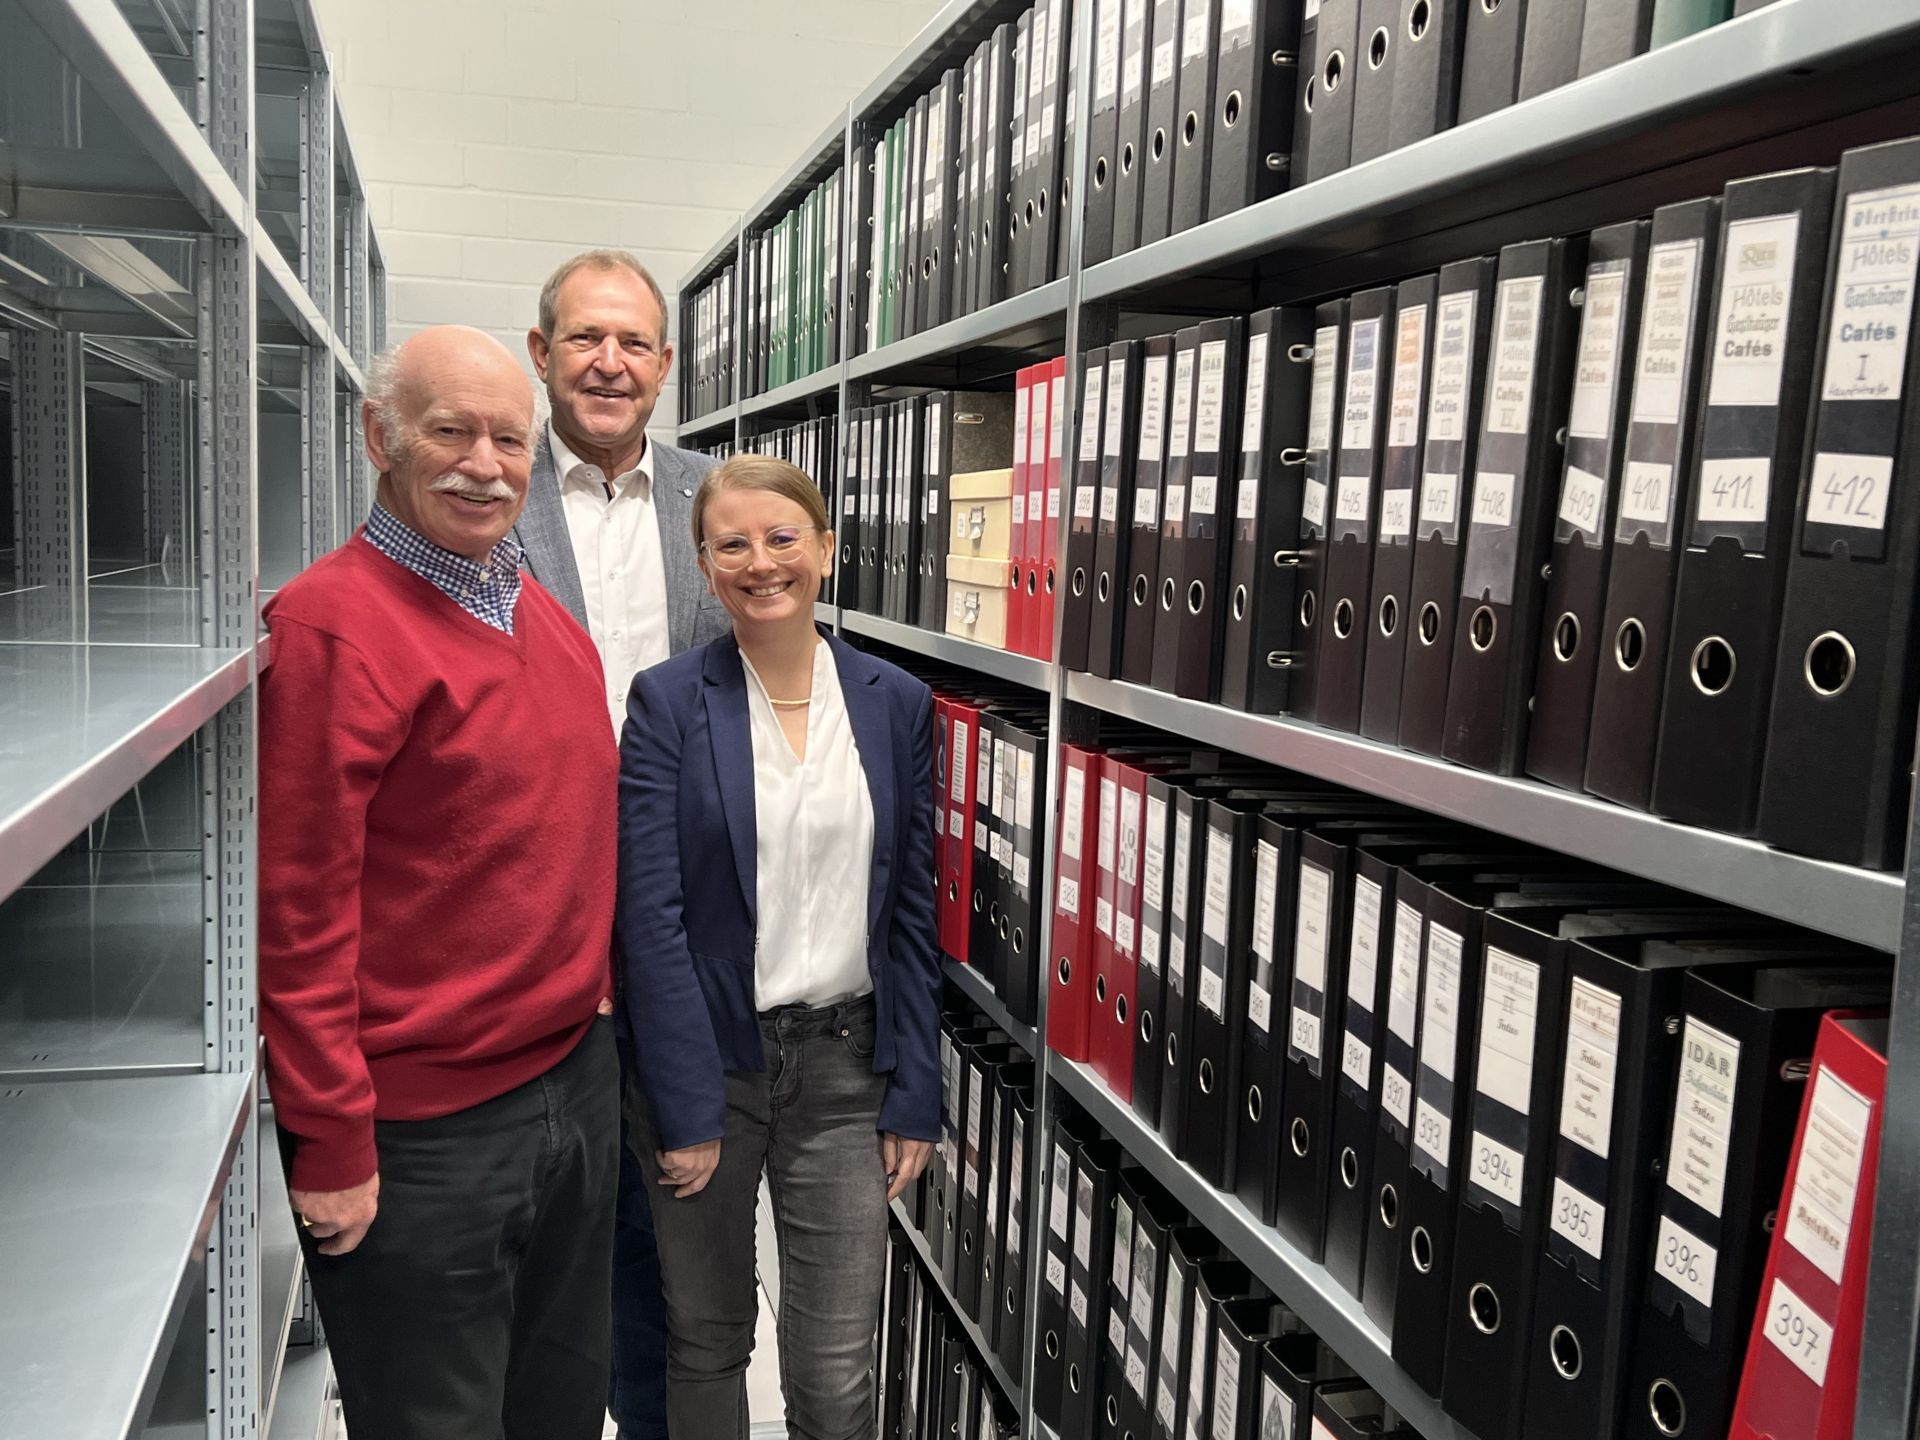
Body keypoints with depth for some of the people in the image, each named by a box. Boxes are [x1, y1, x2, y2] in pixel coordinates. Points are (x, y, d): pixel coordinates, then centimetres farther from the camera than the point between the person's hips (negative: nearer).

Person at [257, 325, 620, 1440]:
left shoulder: (545, 613, 8)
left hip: (578, 1081, 7)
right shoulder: (332, 623, -17)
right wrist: (333, 1147, -16)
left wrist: (598, 1013, 14)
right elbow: (298, 906, -19)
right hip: (423, 1136, -7)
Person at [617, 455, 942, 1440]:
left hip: (845, 1063, 1)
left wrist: (914, 1097, 0)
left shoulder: (897, 704, 1)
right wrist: (685, 1106, -12)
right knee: (707, 1339, 17)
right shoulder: (666, 702, -6)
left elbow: (913, 913, 2)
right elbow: (650, 917, -10)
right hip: (706, 1055, -1)